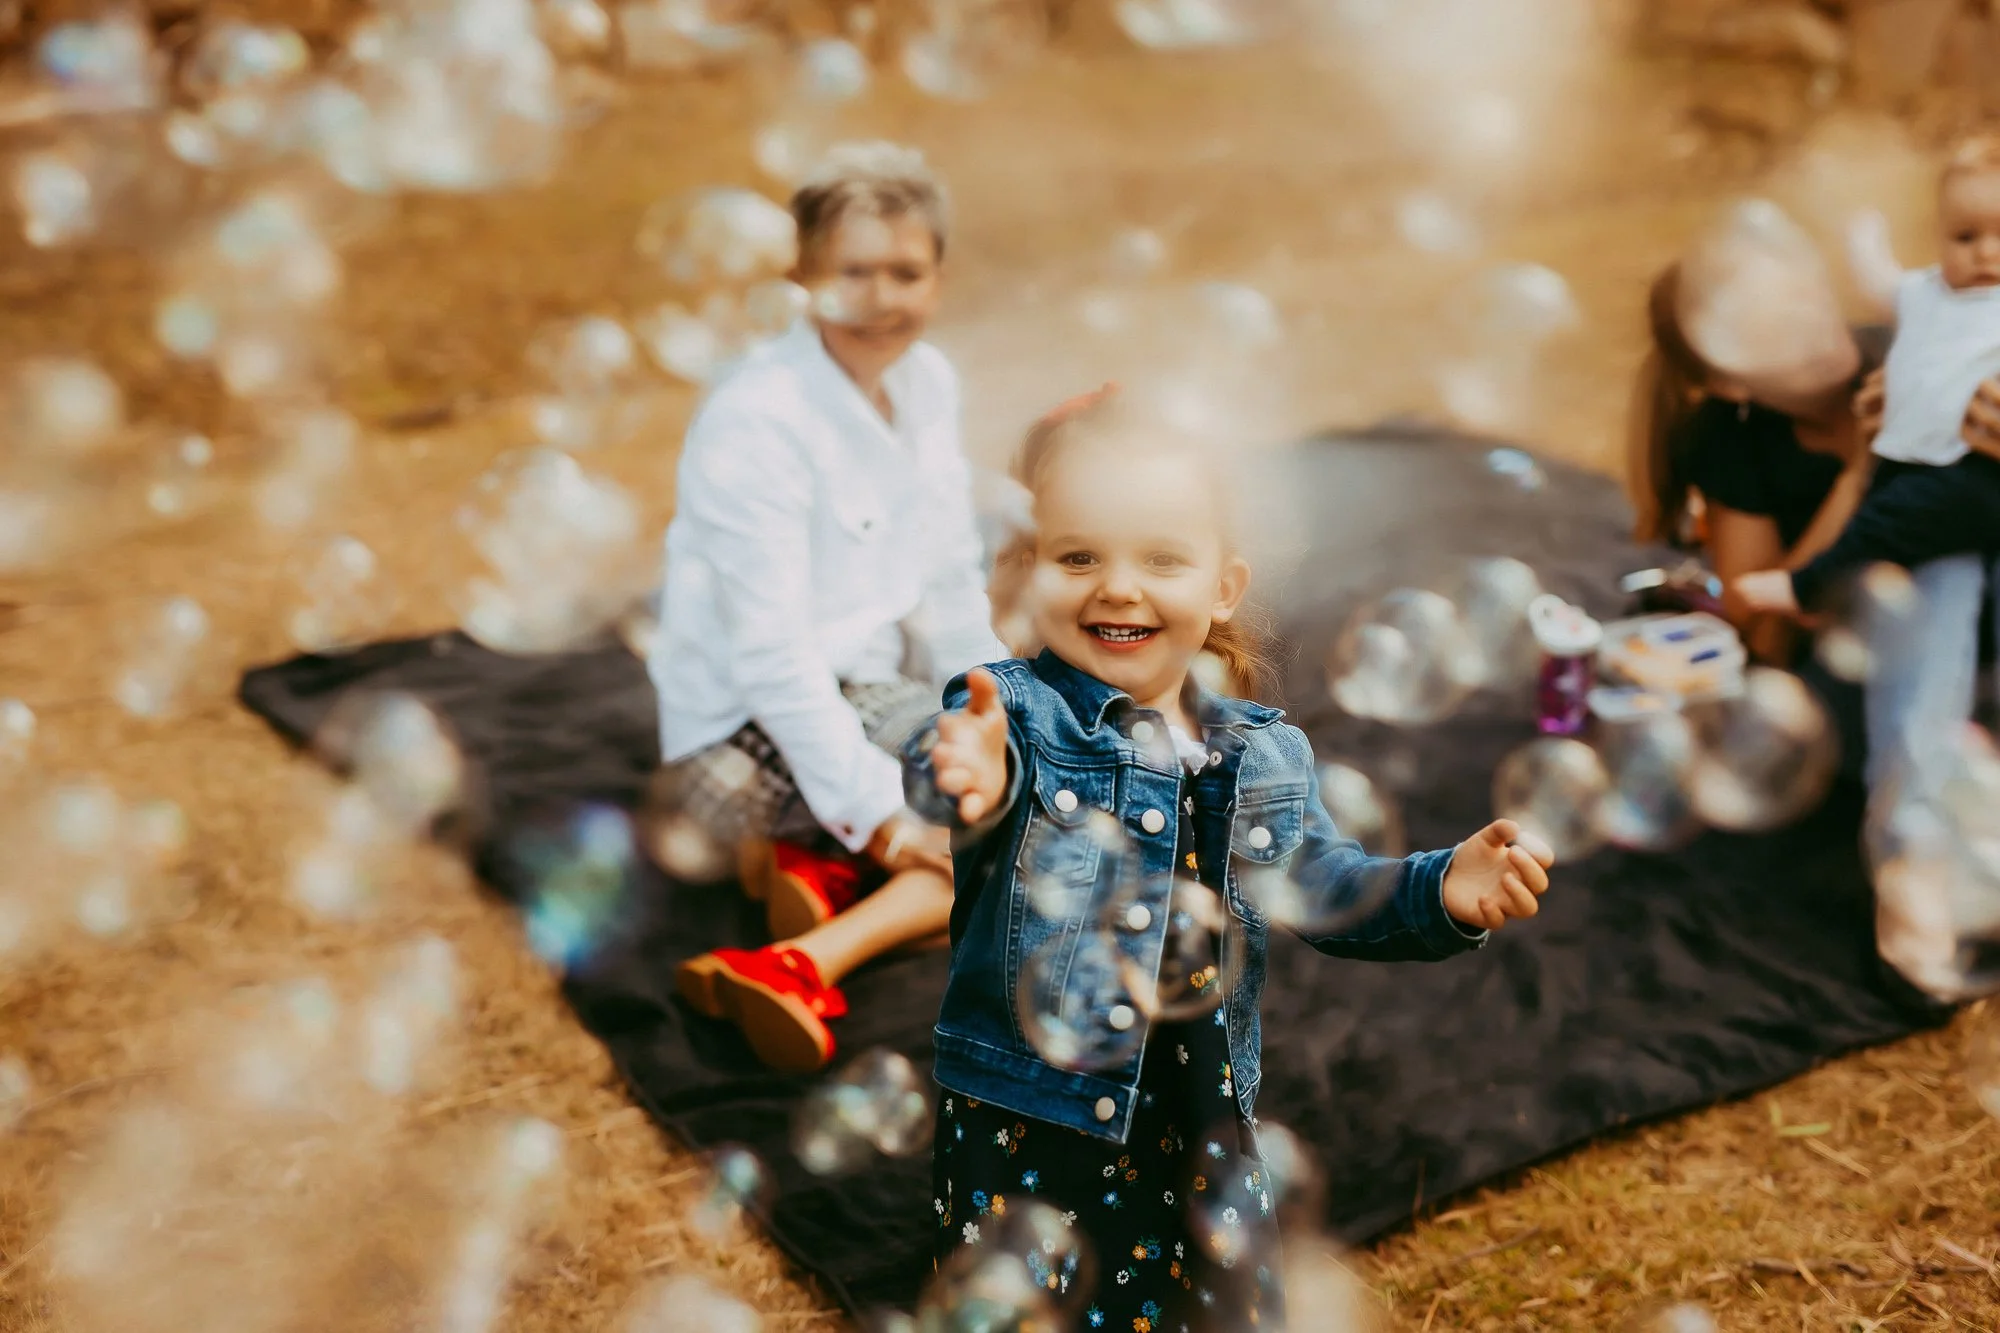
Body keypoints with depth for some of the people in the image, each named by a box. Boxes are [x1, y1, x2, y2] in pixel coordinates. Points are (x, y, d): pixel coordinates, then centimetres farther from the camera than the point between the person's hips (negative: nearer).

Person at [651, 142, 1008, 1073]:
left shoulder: (929, 382, 4)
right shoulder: (755, 421, -19)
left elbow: (950, 587, 12)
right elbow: (770, 651, -23)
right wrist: (881, 815, -24)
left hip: (867, 693, 8)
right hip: (748, 741, -8)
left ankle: (831, 871, -17)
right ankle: (803, 966, -29)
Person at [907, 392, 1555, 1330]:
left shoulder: (1265, 757, 2)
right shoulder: (1016, 714, -15)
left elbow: (1325, 885, 8)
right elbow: (947, 774, -35)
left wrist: (1444, 890, -11)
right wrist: (976, 779, -60)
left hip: (1204, 1138, 5)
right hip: (1024, 1136, -4)